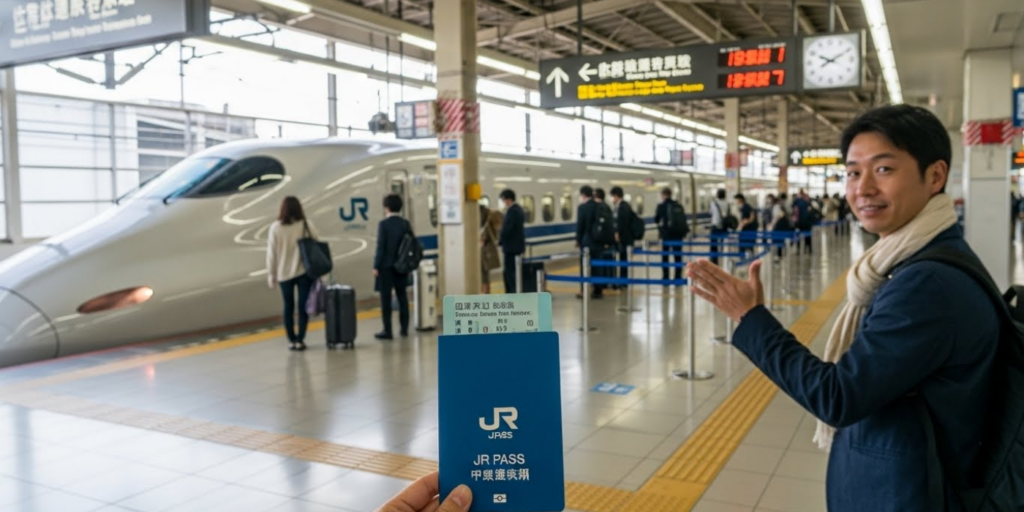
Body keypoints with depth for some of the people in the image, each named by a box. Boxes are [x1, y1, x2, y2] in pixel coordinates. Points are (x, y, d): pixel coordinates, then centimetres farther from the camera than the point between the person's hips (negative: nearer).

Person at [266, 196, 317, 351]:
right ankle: (300, 339, 2)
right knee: (303, 306, 5)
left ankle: (291, 340, 16)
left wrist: (271, 274, 6)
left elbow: (271, 254, -3)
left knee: (288, 307, 13)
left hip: (284, 273, 1)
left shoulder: (275, 228, -6)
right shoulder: (307, 225, -7)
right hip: (305, 272, -1)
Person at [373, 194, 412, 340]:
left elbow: (381, 246, -13)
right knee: (402, 297, 12)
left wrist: (376, 266, -9)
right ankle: (404, 329, 17)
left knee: (386, 299, 1)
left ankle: (388, 331, 2)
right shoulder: (406, 224, 3)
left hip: (386, 266, -5)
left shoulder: (383, 224, -11)